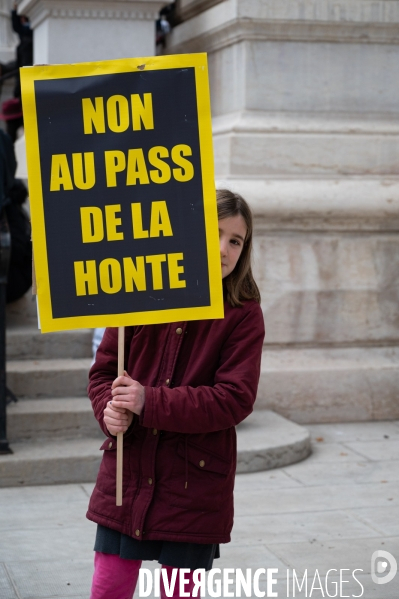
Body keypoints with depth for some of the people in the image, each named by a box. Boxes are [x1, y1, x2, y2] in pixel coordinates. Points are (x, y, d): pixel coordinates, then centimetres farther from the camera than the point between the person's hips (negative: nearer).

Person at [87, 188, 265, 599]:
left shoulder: (243, 315, -7)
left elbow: (235, 399, -15)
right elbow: (103, 369, 7)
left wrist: (149, 403, -22)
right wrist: (109, 410, -15)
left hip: (194, 484, -2)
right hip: (126, 473, 3)